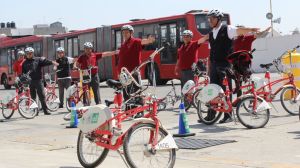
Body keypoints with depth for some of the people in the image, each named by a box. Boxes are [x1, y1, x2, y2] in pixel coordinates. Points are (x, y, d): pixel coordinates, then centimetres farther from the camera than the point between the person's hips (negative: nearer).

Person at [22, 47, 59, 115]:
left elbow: (45, 61, -10)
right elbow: (23, 73, 15)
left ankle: (45, 110, 0)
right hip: (29, 82, 2)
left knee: (42, 96, -4)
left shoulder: (38, 60, 6)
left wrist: (52, 62, -28)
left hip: (38, 81, -2)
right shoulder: (25, 63, 14)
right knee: (33, 97, 6)